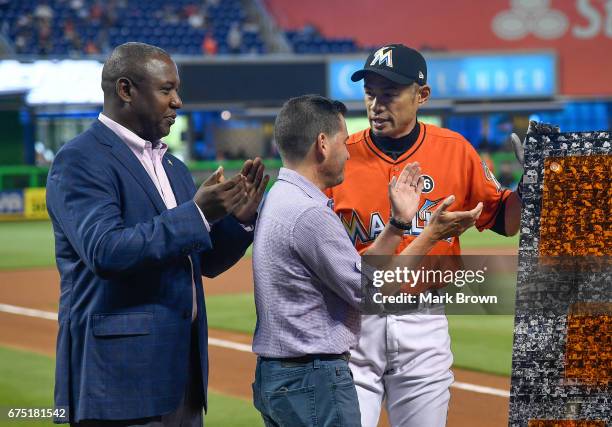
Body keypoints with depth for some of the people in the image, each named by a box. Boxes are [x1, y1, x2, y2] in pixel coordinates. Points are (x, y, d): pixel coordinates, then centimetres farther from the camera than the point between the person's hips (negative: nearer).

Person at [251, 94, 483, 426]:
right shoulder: (309, 213, -19)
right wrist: (432, 234, -10)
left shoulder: (279, 199, 12)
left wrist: (399, 222, 15)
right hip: (316, 380, -10)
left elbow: (354, 273, 15)